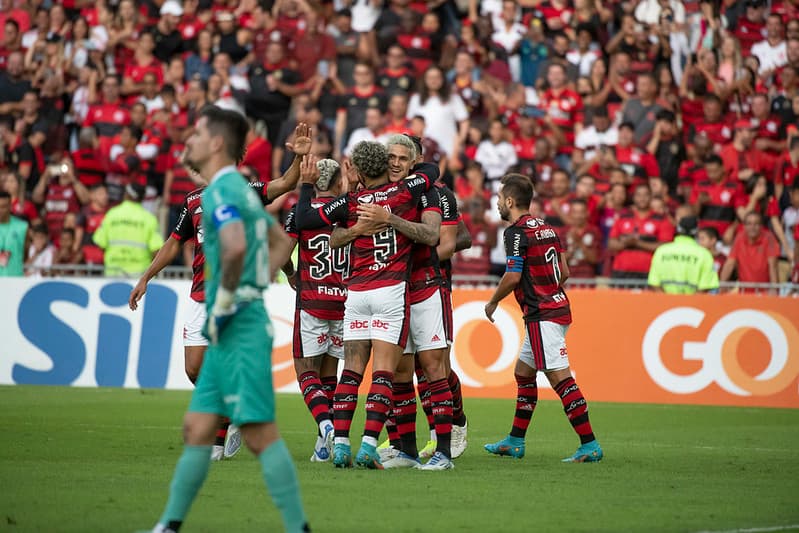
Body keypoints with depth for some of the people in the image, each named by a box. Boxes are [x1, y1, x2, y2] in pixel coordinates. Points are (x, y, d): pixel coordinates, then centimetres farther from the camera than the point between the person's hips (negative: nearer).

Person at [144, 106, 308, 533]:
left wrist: (224, 301, -20)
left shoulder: (221, 189, -13)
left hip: (238, 326, -10)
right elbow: (281, 242, 29)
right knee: (197, 429, 10)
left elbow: (235, 246, -30)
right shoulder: (238, 187, 18)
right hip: (227, 334, 10)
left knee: (259, 433, -8)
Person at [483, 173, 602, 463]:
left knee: (560, 377, -12)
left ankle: (589, 444, -17)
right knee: (523, 372, 18)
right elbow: (564, 272, 16)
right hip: (556, 307, 10)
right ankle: (515, 442, 25)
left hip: (542, 315, -10)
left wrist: (492, 302, -2)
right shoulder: (545, 227, 15)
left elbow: (513, 276, -17)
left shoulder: (517, 232, -12)